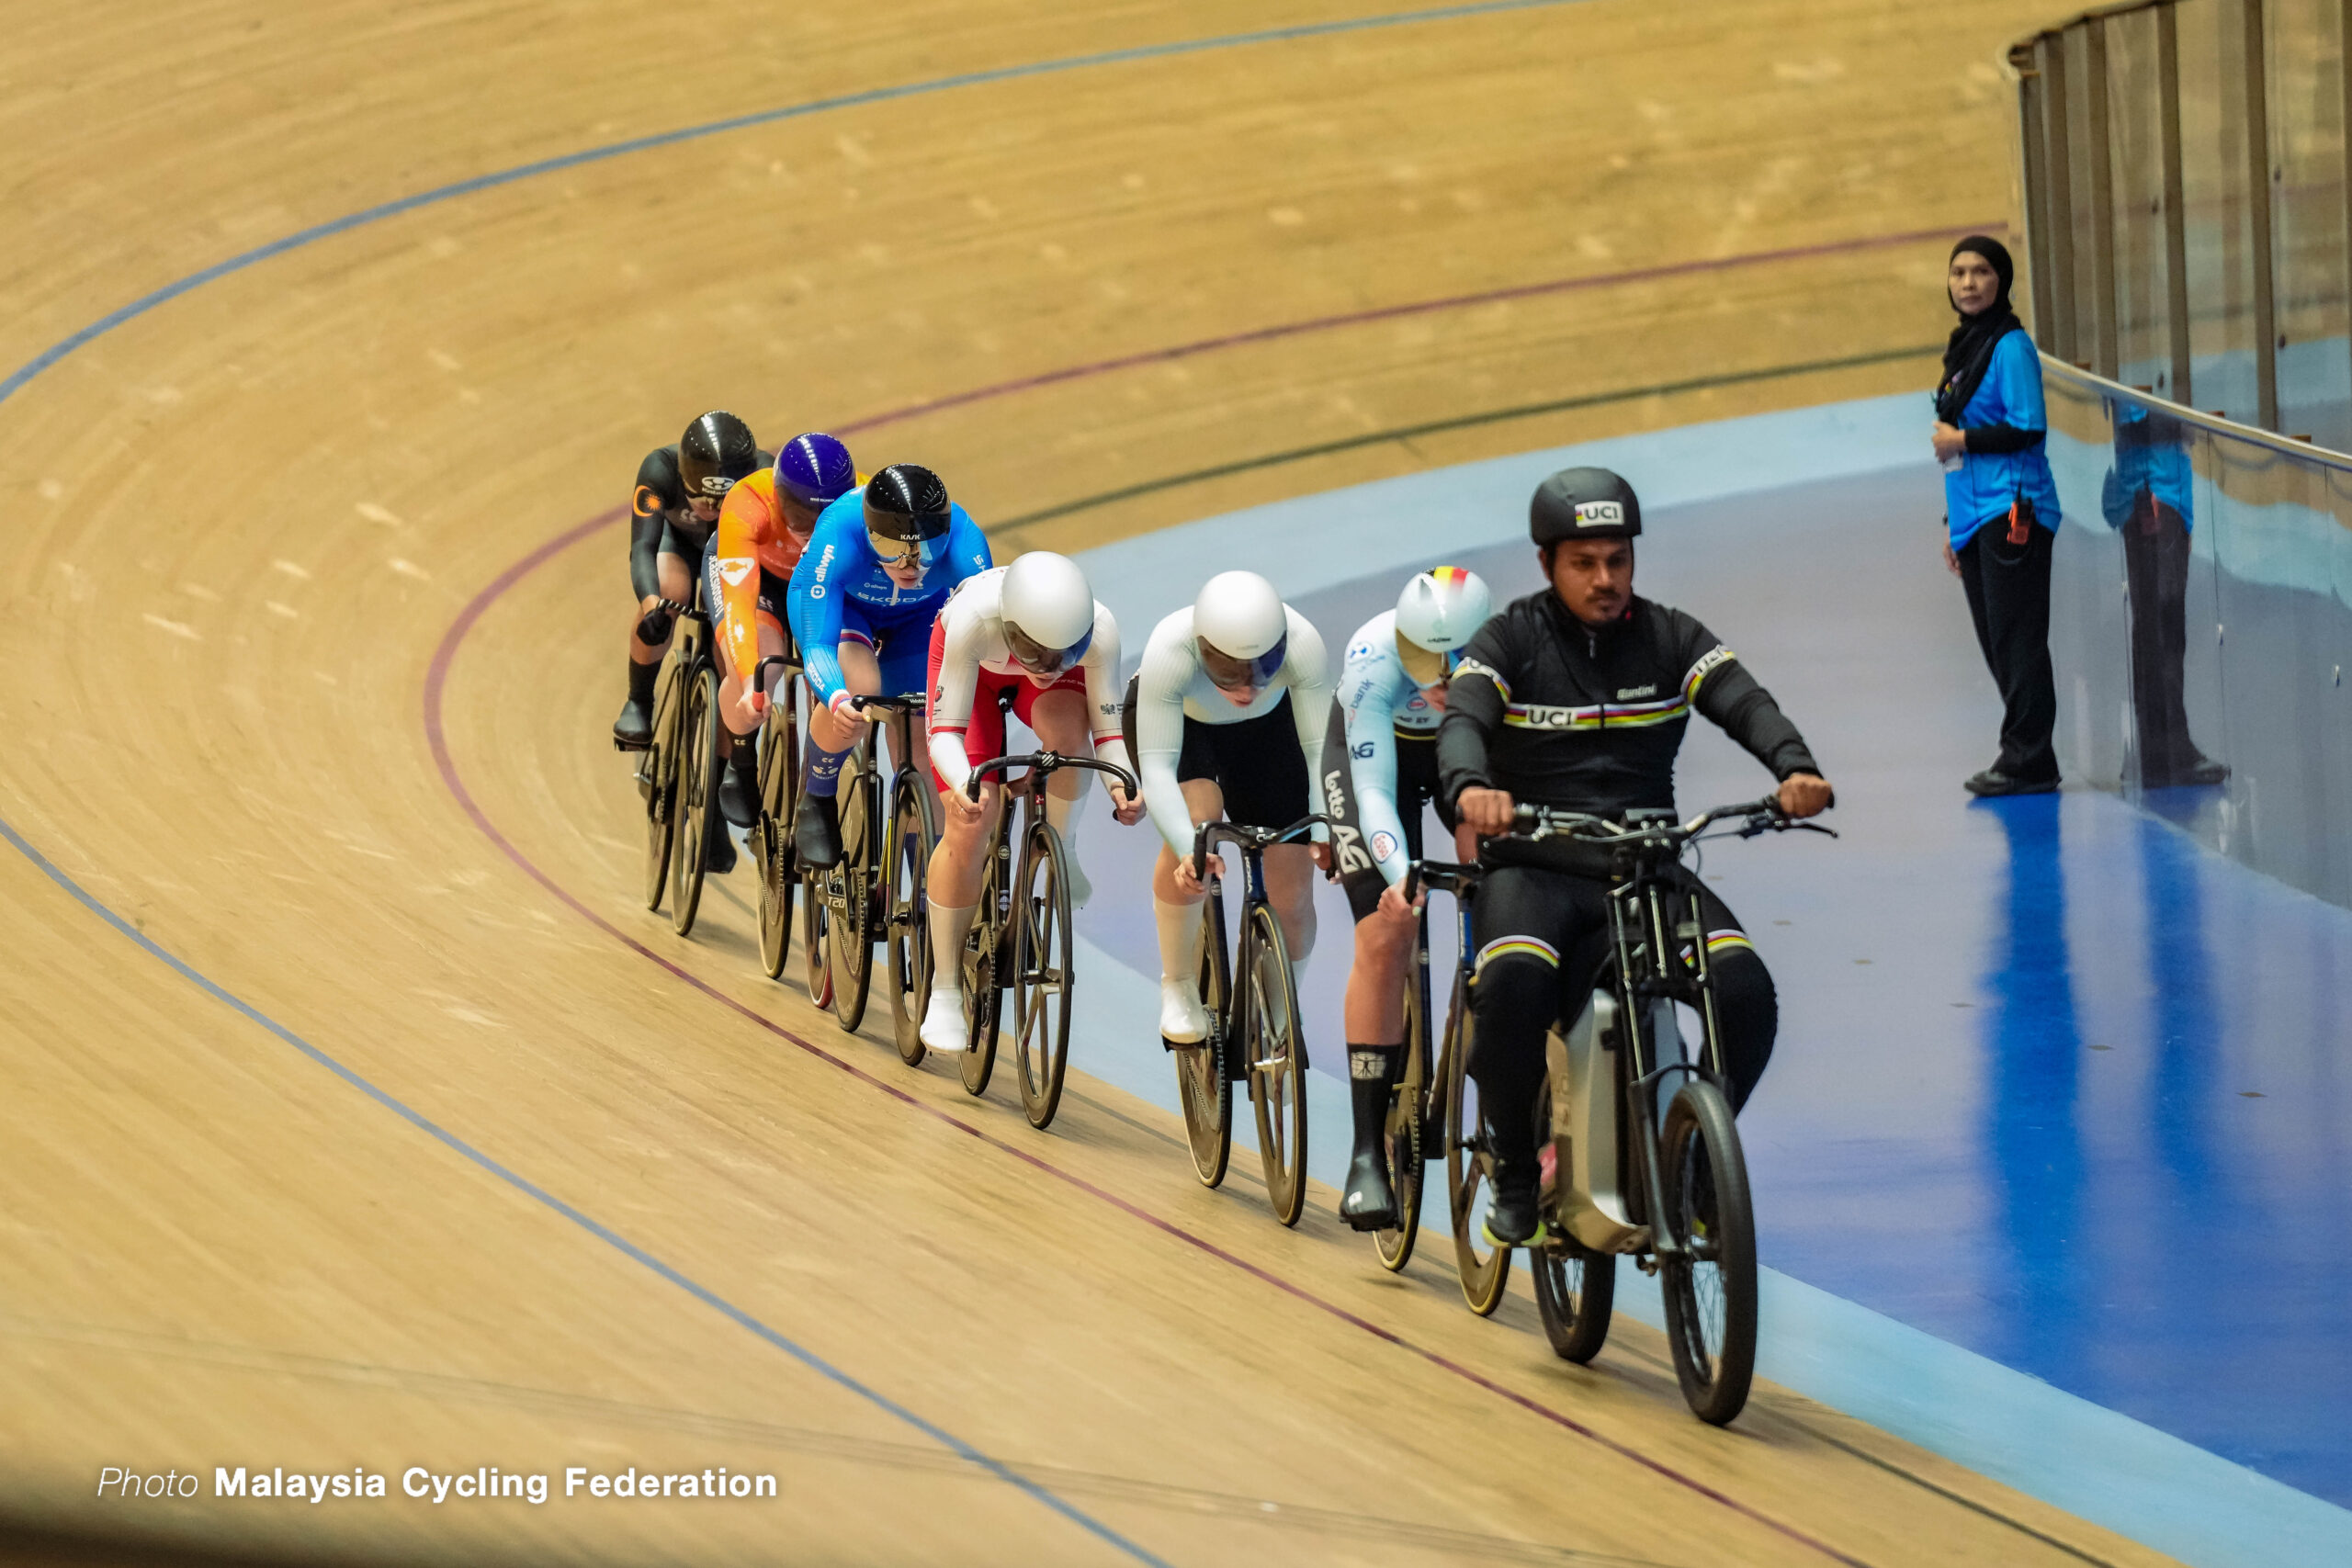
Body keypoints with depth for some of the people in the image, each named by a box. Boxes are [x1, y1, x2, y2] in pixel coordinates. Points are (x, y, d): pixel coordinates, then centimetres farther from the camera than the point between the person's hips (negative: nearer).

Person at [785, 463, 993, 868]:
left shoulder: (963, 543, -38)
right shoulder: (838, 535, -42)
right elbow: (817, 645, -45)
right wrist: (838, 700, -64)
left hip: (918, 615, 2)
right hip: (842, 604, -2)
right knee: (860, 688, -31)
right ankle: (816, 801, -4)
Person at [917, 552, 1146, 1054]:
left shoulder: (1099, 630, -38)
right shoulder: (975, 617, -44)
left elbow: (1108, 729, -27)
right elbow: (945, 732, -38)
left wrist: (1122, 785, -47)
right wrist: (964, 787, -57)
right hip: (974, 665, -1)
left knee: (1067, 730, -36)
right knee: (969, 825, -13)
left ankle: (1061, 849, -6)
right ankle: (944, 992, 2)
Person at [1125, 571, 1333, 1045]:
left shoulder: (1301, 643, -37)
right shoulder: (1169, 650, -41)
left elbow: (1321, 745, -34)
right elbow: (1157, 766, -41)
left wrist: (1325, 833, -49)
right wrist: (1189, 847, -54)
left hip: (1266, 728, 2)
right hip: (1173, 721, -2)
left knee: (1292, 894, -7)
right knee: (1195, 817, -32)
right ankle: (1178, 988, -11)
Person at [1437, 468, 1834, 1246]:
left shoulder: (1669, 639, 9)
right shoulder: (1509, 641, 2)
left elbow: (1744, 704, -7)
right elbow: (1462, 721, -16)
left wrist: (1796, 768, -30)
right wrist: (1470, 788, -40)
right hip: (1535, 867, -3)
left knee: (1745, 989, -23)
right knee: (1513, 981, -35)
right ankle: (1515, 1172, -13)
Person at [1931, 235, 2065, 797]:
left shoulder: (2010, 346, -9)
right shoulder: (1964, 348, 18)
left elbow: (2029, 428, -16)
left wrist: (1962, 440, -9)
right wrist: (1955, 524, 22)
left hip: (2012, 513, -9)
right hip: (1977, 517, 9)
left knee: (2016, 641, -8)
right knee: (1996, 645, 9)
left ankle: (2028, 761, -7)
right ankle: (2022, 757, 13)